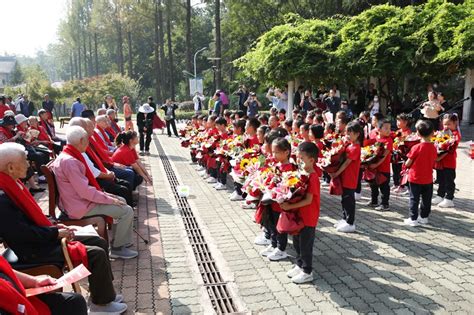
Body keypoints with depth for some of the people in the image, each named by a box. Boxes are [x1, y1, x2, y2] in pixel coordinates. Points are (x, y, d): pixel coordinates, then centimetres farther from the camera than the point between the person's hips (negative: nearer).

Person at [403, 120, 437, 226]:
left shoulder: (416, 148, -18)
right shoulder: (433, 148, -3)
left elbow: (408, 163, -12)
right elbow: (433, 163, 8)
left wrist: (406, 164, 9)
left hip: (415, 178, -4)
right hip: (428, 179, 4)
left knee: (414, 199, 5)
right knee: (426, 199, 16)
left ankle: (413, 219, 8)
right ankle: (424, 217, 28)